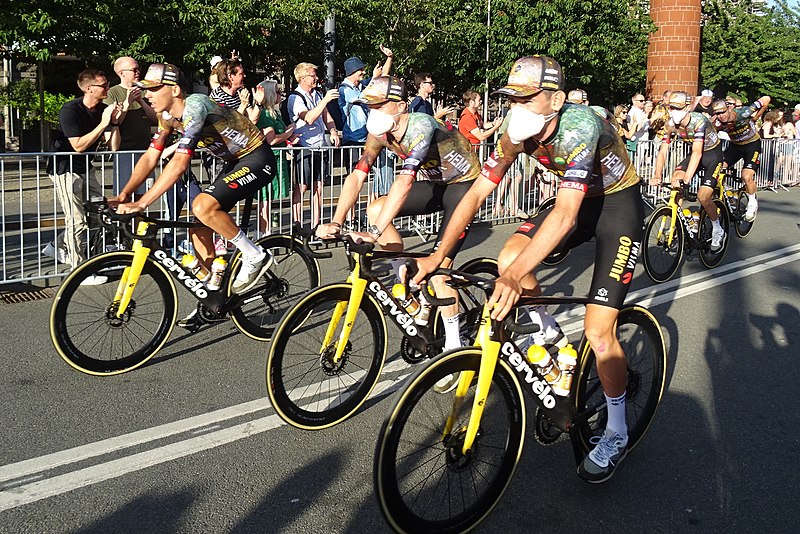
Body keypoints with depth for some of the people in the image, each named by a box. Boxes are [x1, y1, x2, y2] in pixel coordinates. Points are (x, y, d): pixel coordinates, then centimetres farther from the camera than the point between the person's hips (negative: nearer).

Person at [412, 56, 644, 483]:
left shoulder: (579, 127, -34)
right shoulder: (518, 132, -14)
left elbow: (564, 215, -43)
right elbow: (477, 193, -11)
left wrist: (515, 277, -51)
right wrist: (437, 256, -17)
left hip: (619, 204, -6)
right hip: (579, 200, 7)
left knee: (597, 332, -12)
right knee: (508, 259, -18)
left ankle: (616, 434, 8)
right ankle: (547, 332, 10)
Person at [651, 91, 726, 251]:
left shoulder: (699, 121, -32)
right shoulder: (671, 125, -14)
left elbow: (697, 152, -41)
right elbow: (663, 151, -17)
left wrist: (687, 179, -52)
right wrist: (657, 175, -33)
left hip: (713, 154, -6)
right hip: (696, 153, 6)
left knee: (703, 197, -17)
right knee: (675, 180, -19)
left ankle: (718, 231, 9)